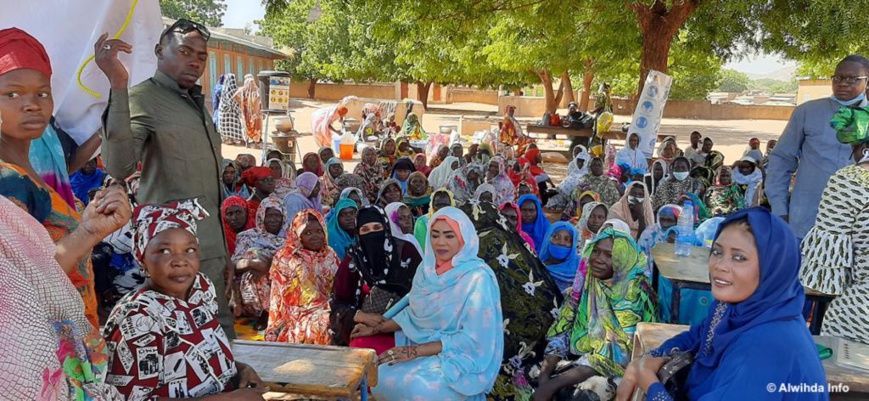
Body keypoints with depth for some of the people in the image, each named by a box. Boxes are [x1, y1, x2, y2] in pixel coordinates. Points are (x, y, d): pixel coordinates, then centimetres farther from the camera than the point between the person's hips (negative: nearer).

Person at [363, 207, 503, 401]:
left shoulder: (477, 278, -18)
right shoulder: (428, 268, 3)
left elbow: (473, 339, -20)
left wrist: (416, 351, -22)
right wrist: (376, 329, 5)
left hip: (462, 362, -6)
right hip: (426, 351, 6)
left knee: (403, 385, -27)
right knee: (380, 378, -15)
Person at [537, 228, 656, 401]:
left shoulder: (636, 292, -12)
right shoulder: (584, 281, 2)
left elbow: (619, 350, -19)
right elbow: (561, 330, 2)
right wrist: (544, 375, -16)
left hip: (612, 368, -4)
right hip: (576, 358, 4)